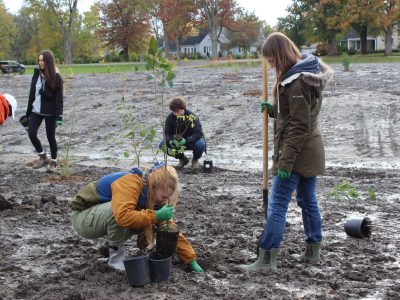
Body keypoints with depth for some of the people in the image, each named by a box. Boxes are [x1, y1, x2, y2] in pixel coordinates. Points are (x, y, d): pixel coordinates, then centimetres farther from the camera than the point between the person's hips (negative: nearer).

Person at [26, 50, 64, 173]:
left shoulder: (56, 77, -9)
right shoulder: (37, 74, 4)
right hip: (36, 110, 4)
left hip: (50, 112, -4)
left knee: (50, 136, 3)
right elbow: (32, 93, 9)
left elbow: (59, 98, -10)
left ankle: (53, 162, 18)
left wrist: (59, 115, -17)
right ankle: (43, 157, 14)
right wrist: (28, 111, 10)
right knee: (31, 133, -6)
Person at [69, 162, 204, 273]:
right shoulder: (130, 183, -31)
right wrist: (156, 216, -41)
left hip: (105, 214, 8)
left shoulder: (151, 194, -6)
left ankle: (111, 244, 7)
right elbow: (122, 215, -48)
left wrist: (190, 259, -4)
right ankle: (115, 256, -14)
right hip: (81, 216, -8)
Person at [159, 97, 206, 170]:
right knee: (162, 145, -21)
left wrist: (186, 141, -45)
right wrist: (171, 141, -37)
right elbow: (167, 133, -13)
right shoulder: (170, 118, -14)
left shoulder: (192, 117, -24)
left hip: (191, 141, -3)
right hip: (177, 141, 4)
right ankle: (183, 159, 5)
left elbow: (198, 133, -30)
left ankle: (195, 160, 1)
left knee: (200, 144, -37)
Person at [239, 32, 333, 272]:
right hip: (310, 151, 10)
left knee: (277, 204, -6)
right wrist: (274, 110, 5)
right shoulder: (306, 73, 10)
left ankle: (267, 259, -3)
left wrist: (285, 161, -22)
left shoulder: (296, 81, -20)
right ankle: (313, 251, 24)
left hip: (297, 152, -10)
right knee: (308, 201, 15)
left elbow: (299, 126, -22)